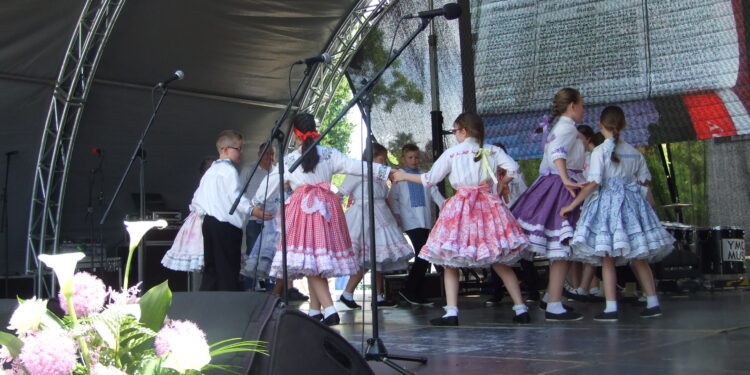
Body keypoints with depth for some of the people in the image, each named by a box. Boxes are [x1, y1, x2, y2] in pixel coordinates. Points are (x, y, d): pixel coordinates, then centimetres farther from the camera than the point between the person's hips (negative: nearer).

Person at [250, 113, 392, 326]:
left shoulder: (288, 160, 4)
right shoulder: (329, 154, 4)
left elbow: (270, 183, 15)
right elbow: (355, 166, 1)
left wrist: (257, 204, 32)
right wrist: (387, 172, 7)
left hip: (302, 208, -3)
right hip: (327, 205, 3)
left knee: (309, 261, -7)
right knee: (319, 262, 12)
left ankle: (329, 310, -21)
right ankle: (315, 311, 19)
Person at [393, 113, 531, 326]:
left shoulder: (452, 153, 2)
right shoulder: (493, 151, 8)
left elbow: (430, 179, 4)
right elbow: (513, 169, -3)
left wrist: (405, 176, 19)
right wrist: (501, 183, 17)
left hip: (461, 207, -3)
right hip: (488, 204, 3)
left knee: (450, 262, 4)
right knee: (500, 263, 10)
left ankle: (451, 313, -7)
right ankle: (520, 309, 9)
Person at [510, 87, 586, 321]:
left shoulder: (558, 127, 22)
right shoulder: (568, 127, -10)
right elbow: (558, 153, -28)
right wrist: (566, 180, -39)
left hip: (550, 184, 10)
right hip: (561, 189, -10)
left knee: (560, 250, 16)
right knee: (561, 250, -8)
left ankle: (550, 297, 24)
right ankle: (554, 306, -7)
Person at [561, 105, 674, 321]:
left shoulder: (599, 151, -8)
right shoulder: (634, 152, 8)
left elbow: (593, 183, -15)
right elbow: (645, 180, 15)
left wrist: (572, 205, -11)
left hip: (608, 202, -5)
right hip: (632, 203, 5)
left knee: (607, 259, -1)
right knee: (639, 258, 13)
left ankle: (611, 308, -4)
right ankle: (653, 304, 16)